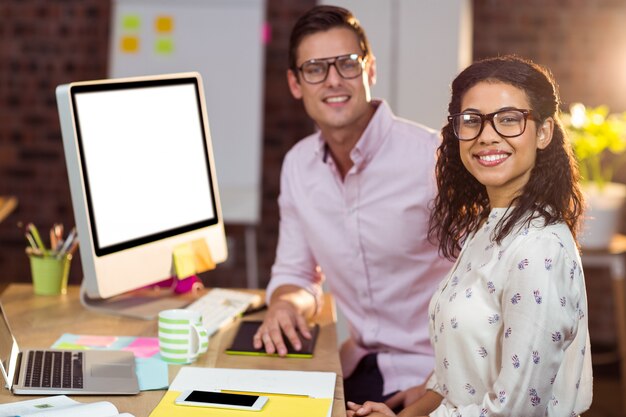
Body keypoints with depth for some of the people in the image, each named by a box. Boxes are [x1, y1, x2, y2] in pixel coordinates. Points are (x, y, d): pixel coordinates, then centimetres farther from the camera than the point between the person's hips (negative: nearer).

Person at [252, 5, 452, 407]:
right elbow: (296, 274, 14)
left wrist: (435, 389, -22)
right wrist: (286, 304, -9)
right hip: (359, 367, 5)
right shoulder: (298, 165, 4)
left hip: (431, 376, -5)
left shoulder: (434, 158, -17)